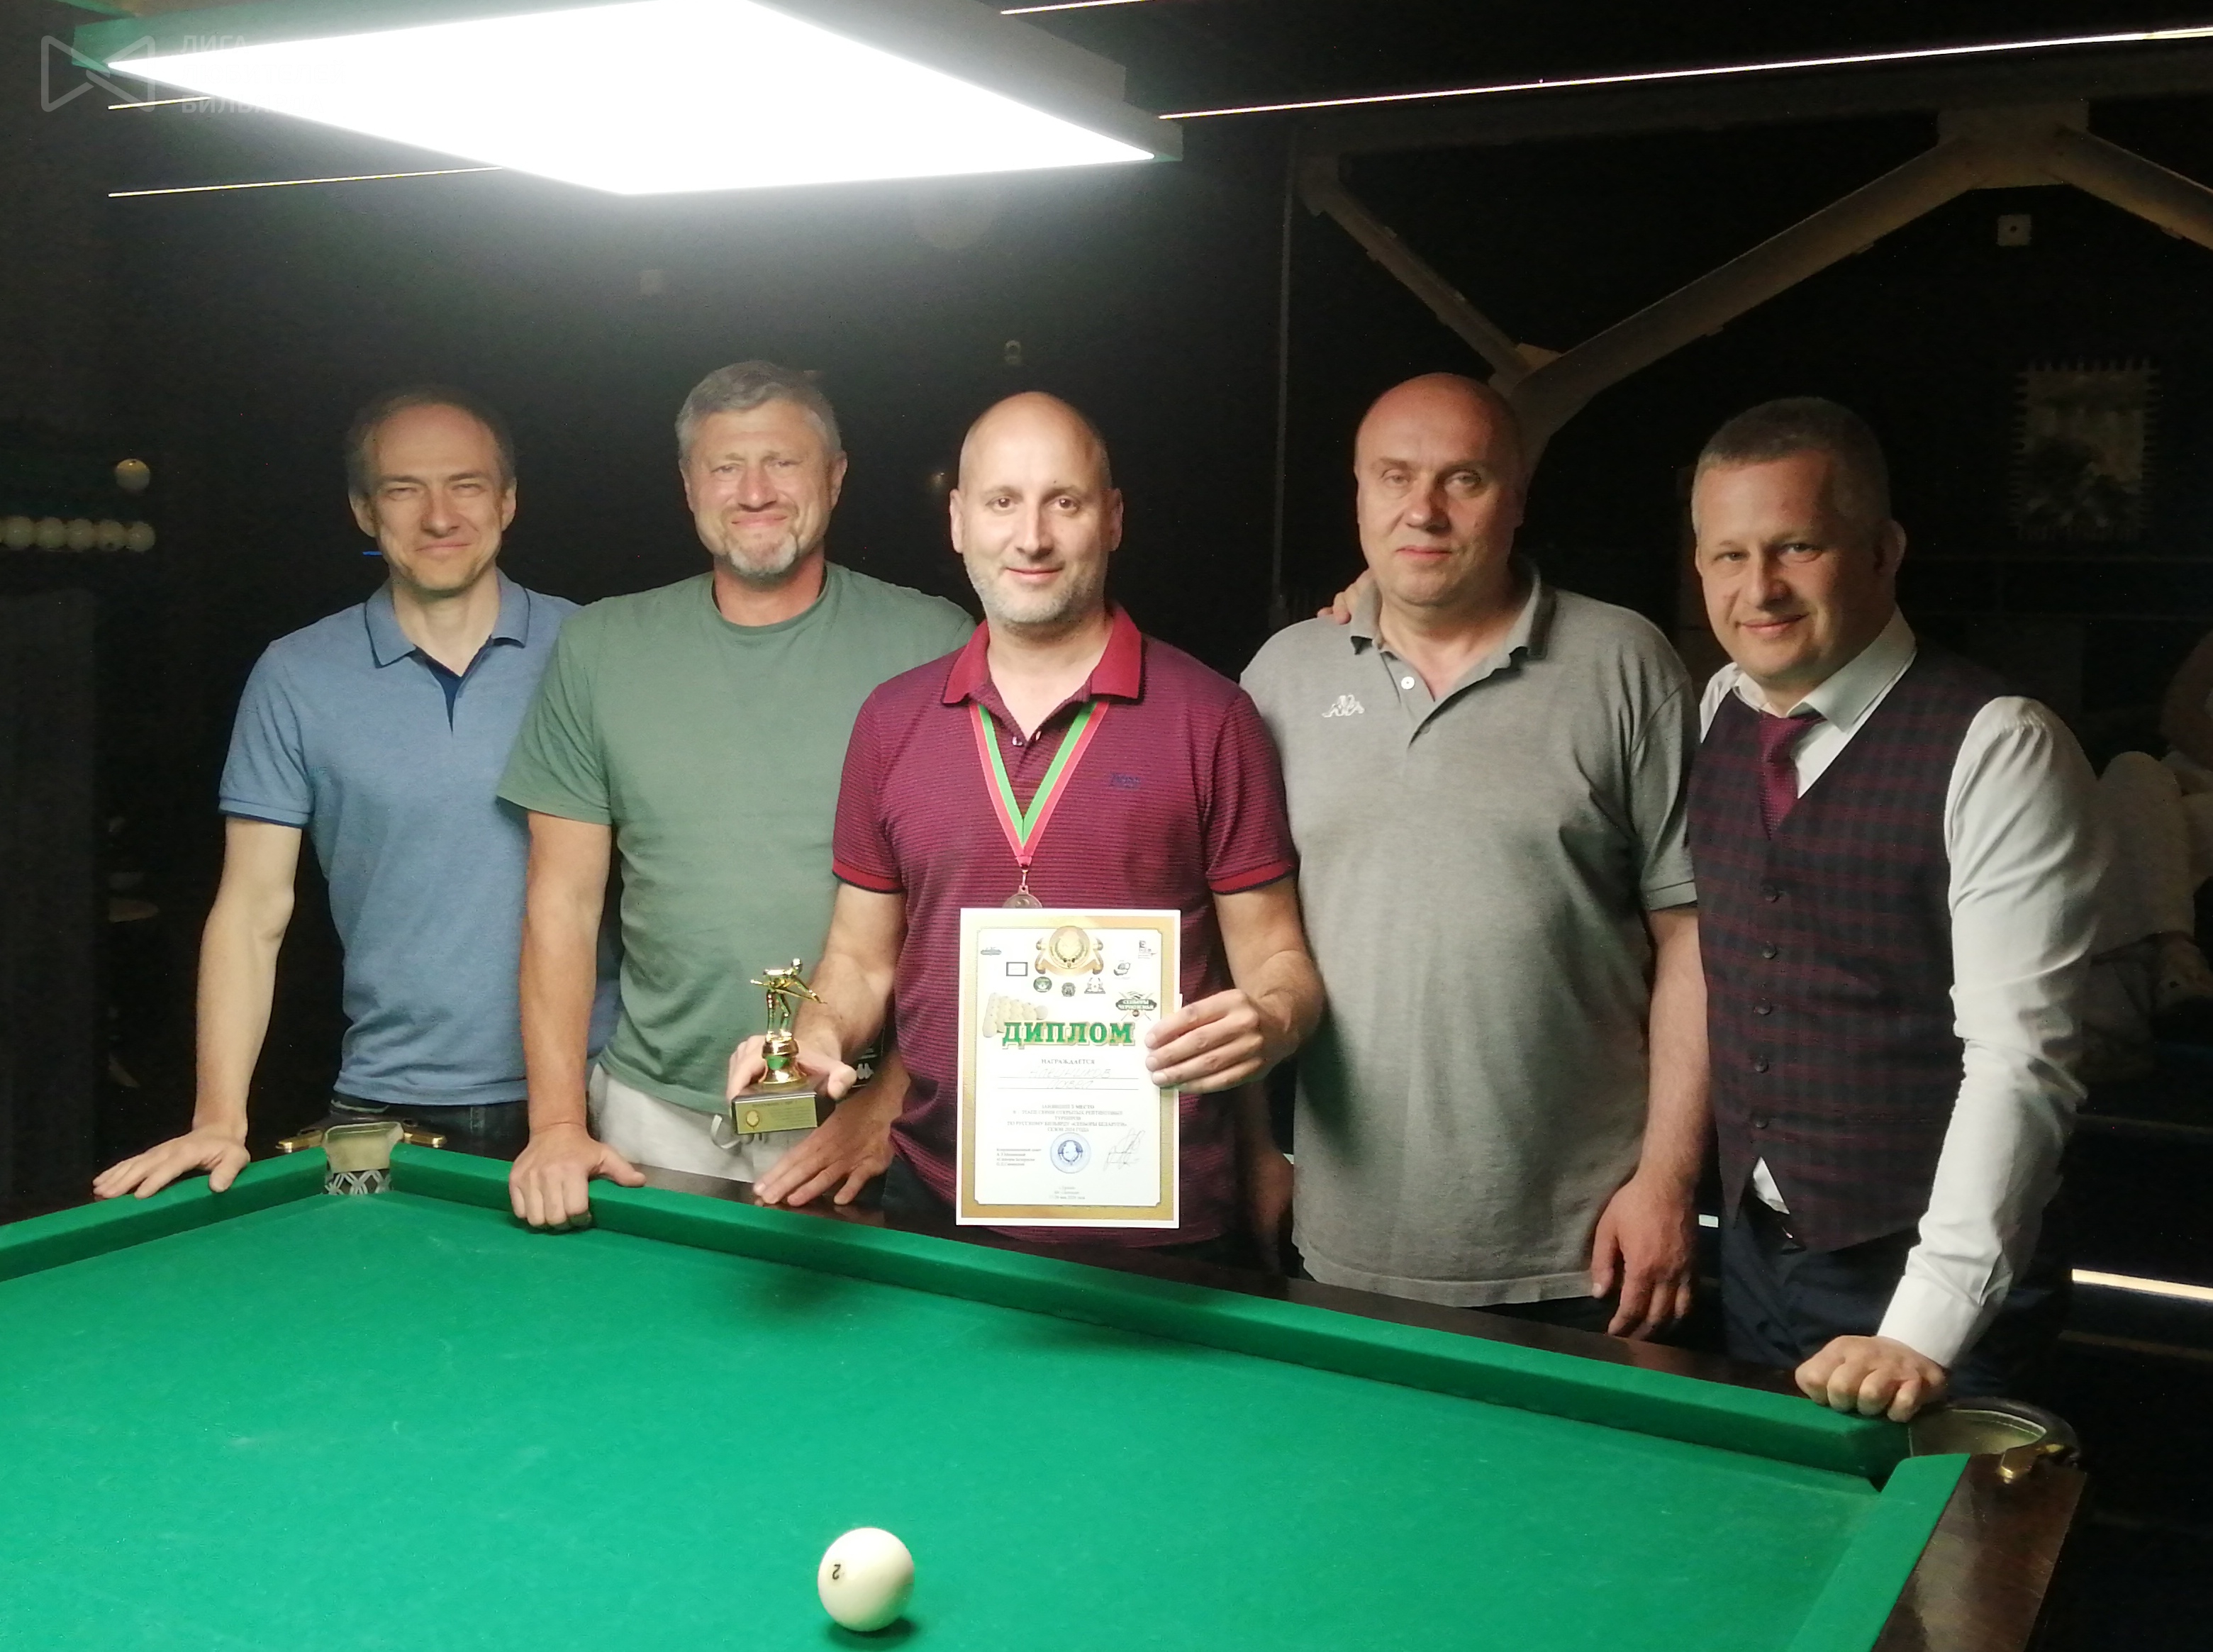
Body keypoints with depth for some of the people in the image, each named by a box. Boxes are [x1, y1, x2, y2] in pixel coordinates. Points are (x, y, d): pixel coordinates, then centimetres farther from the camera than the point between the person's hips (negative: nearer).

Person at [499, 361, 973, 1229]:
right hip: (655, 1122, 2)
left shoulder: (934, 645, -4)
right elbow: (563, 900, 4)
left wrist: (891, 1101, -10)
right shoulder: (600, 648, 3)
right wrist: (556, 1122, -3)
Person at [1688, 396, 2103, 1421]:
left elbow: (2020, 1060, -22)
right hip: (1748, 1255, 6)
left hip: (1931, 1290, -5)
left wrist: (1926, 1329, -28)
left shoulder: (1997, 750, -17)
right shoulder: (1709, 717, 2)